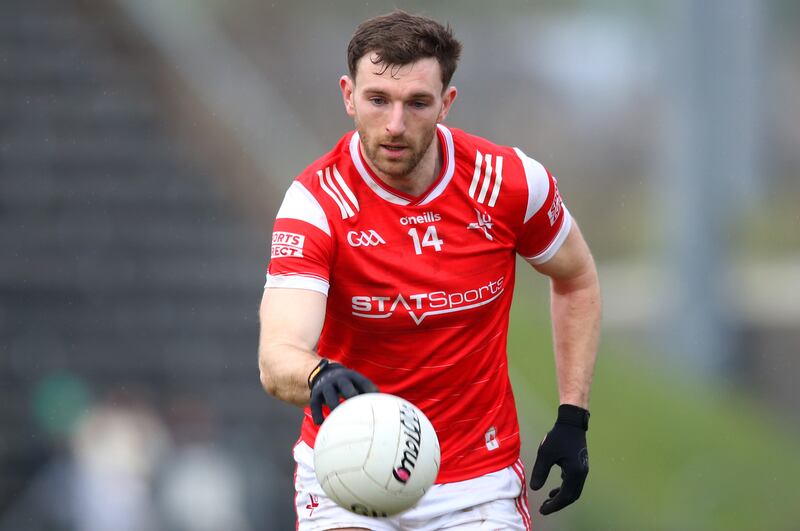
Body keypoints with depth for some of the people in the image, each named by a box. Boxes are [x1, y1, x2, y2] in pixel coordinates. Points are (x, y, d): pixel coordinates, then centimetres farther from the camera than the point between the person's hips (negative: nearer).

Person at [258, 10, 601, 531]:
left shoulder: (510, 182, -11)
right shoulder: (316, 201, -18)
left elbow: (576, 279, 10)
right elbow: (277, 356, -30)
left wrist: (573, 419, 3)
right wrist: (318, 376, -54)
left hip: (480, 478, 2)